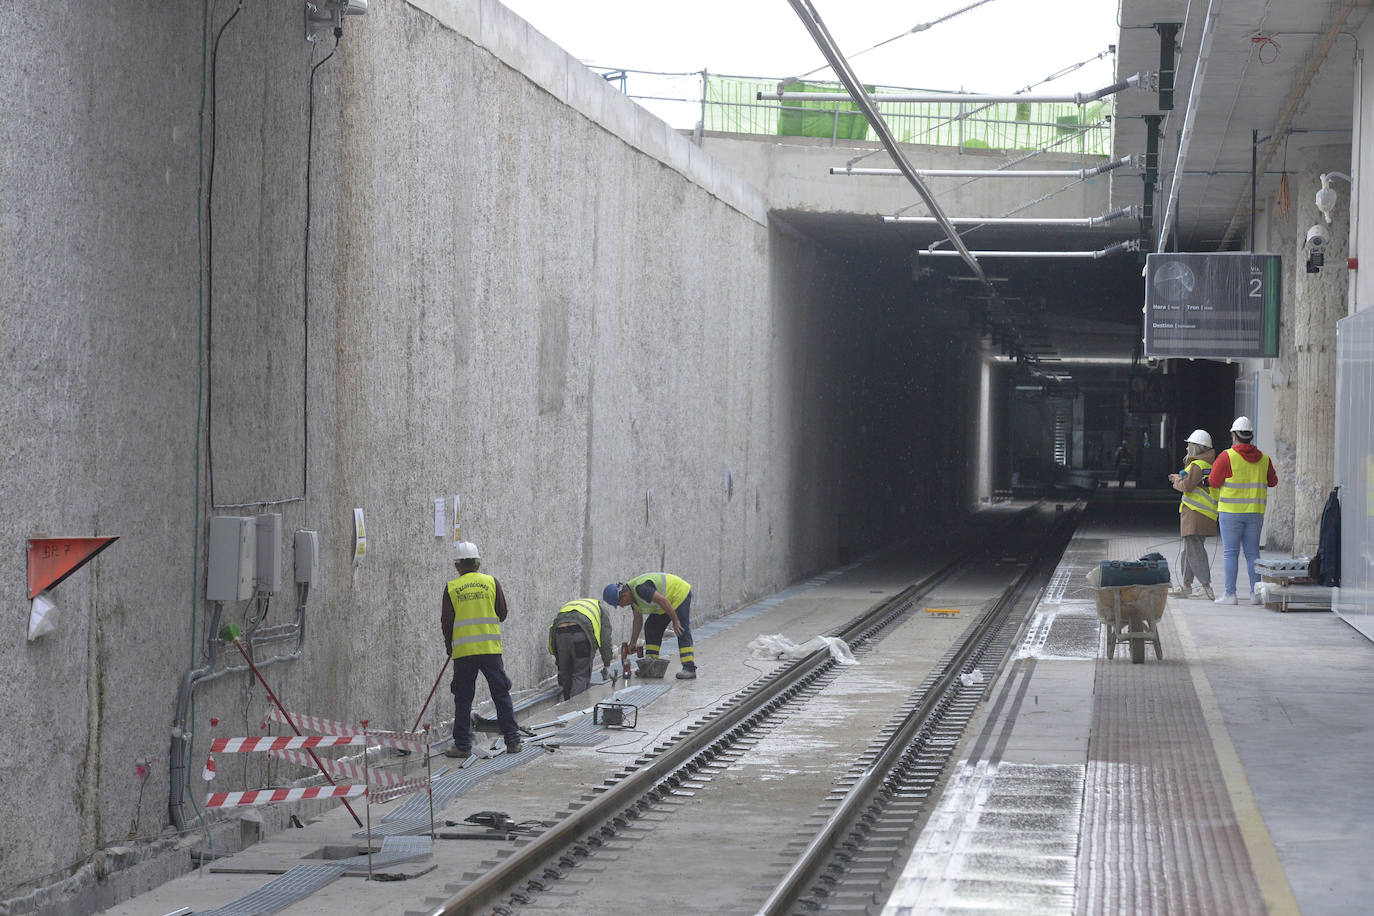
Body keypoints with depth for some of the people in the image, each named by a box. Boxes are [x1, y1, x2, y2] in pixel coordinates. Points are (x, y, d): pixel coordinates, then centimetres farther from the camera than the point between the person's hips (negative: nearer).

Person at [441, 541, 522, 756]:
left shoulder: (451, 588, 0)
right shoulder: (491, 582, 2)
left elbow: (446, 621, 2)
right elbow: (502, 613, 6)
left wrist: (449, 646, 17)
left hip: (463, 651, -1)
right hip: (490, 648, 1)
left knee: (463, 698, 5)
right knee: (501, 694, 7)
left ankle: (462, 745, 4)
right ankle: (513, 740, 7)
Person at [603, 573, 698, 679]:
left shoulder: (640, 588, -31)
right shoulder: (632, 595, 1)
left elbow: (663, 601, -33)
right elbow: (638, 620, 7)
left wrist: (675, 621, -30)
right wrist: (632, 644, 6)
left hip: (680, 593, -10)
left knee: (682, 631, -16)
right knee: (651, 628, 6)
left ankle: (690, 668, -20)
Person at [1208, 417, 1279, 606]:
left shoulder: (1227, 457, -9)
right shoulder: (1263, 459, 5)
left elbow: (1213, 482, -8)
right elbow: (1273, 482, 18)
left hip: (1231, 512, -4)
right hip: (1255, 512, 4)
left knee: (1230, 553, -1)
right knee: (1252, 553, 9)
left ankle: (1230, 594, -4)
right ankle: (1256, 592, 4)